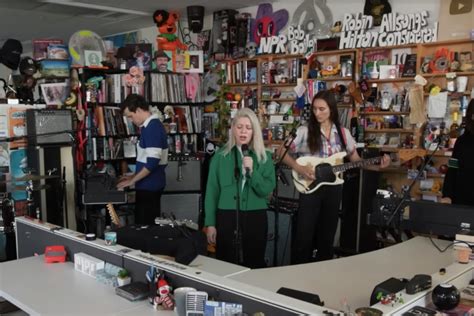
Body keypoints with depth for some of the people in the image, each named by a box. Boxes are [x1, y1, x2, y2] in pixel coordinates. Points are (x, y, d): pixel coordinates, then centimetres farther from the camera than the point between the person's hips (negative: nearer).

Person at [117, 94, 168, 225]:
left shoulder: (152, 127, -18)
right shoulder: (151, 125, 13)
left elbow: (152, 162, -24)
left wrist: (132, 180, -15)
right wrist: (134, 176, 15)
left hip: (149, 185, -9)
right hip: (151, 184, 9)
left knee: (144, 225, -2)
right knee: (150, 224, 15)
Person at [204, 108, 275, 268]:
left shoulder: (264, 157, 5)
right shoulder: (220, 156, 1)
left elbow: (267, 190, -2)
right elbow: (212, 191, 2)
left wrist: (252, 170, -16)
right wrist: (210, 223, -1)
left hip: (256, 218, 1)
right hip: (226, 217, -1)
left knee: (255, 265, 7)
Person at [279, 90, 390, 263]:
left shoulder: (343, 133, 4)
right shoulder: (305, 131, -5)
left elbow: (356, 160, 10)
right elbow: (282, 152, -5)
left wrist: (377, 163, -6)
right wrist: (299, 168, -19)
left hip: (333, 188, 3)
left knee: (327, 236, 12)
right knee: (304, 237, -4)